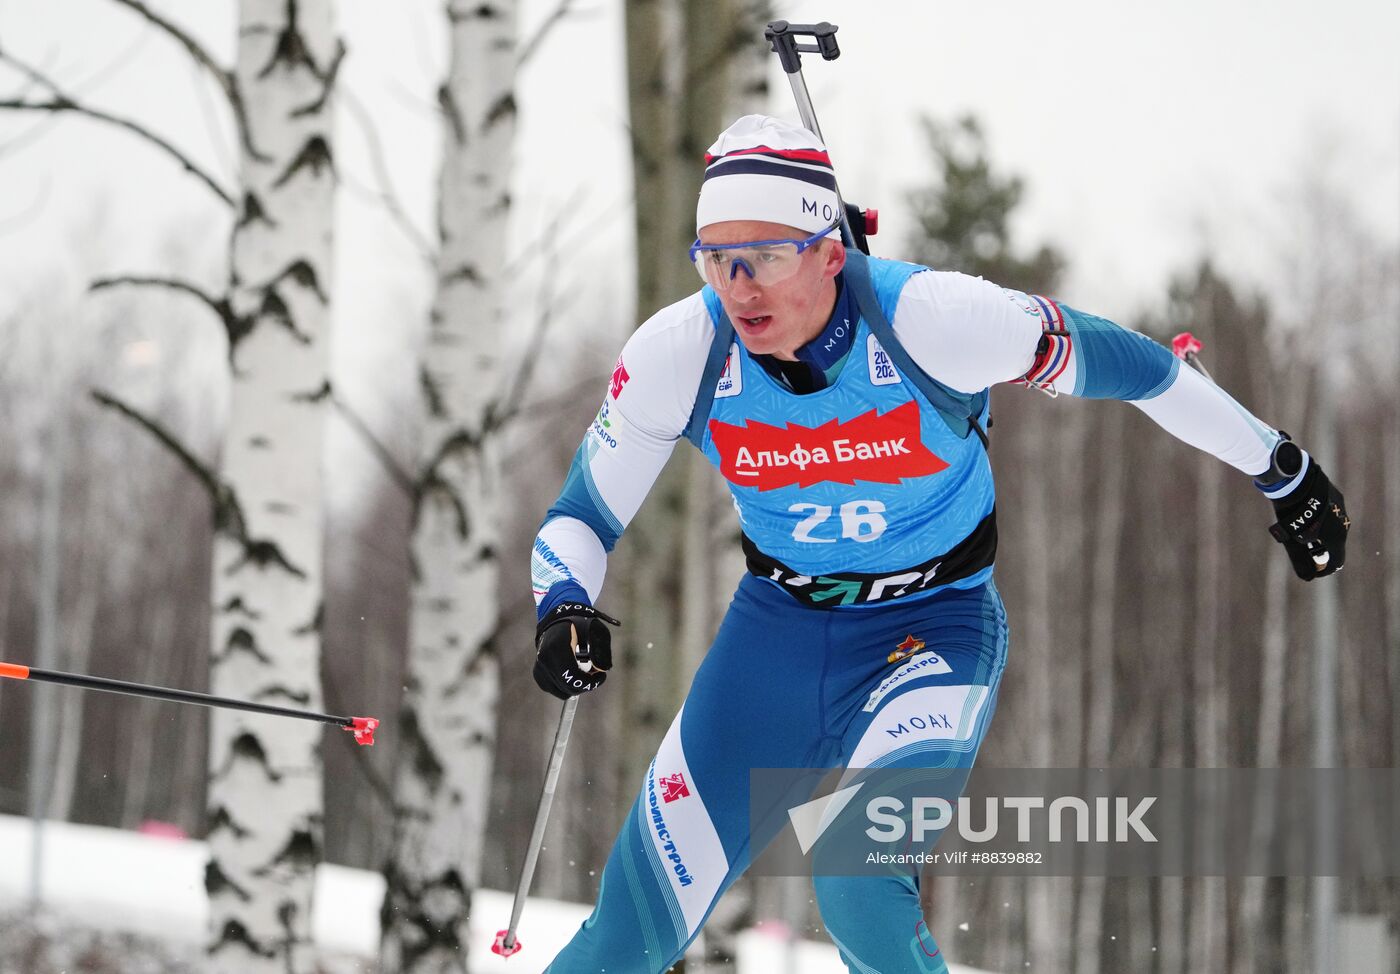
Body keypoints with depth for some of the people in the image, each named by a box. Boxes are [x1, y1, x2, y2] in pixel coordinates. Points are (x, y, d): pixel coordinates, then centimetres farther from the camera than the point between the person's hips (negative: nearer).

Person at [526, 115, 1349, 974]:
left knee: (861, 891, -29)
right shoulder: (677, 354, -17)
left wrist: (1279, 467, -1)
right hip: (778, 624, 3)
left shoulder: (930, 318, -25)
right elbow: (582, 516, -5)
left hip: (935, 629, -3)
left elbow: (1121, 361, -11)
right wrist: (565, 611, -28)